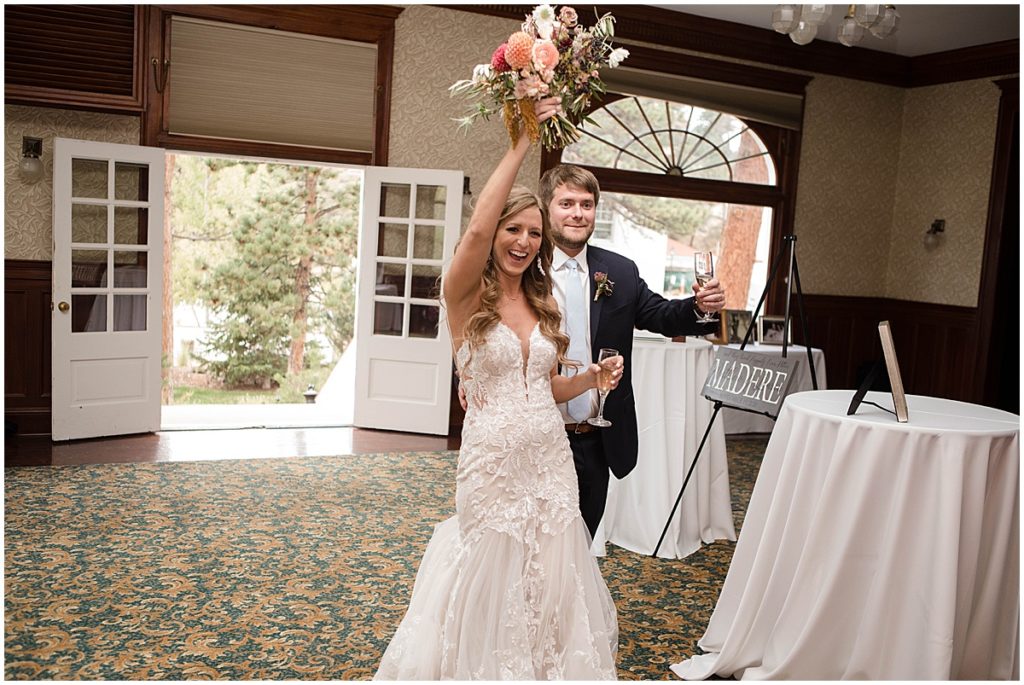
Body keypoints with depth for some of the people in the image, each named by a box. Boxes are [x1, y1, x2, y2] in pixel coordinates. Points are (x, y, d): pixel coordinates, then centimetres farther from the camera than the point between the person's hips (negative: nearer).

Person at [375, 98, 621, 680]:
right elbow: (477, 229, -28)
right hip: (494, 462, -5)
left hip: (550, 458, 5)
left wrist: (593, 377, -3)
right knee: (491, 580, 10)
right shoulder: (466, 297, -8)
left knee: (552, 579, 16)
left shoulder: (543, 304, 8)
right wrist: (521, 145, -24)